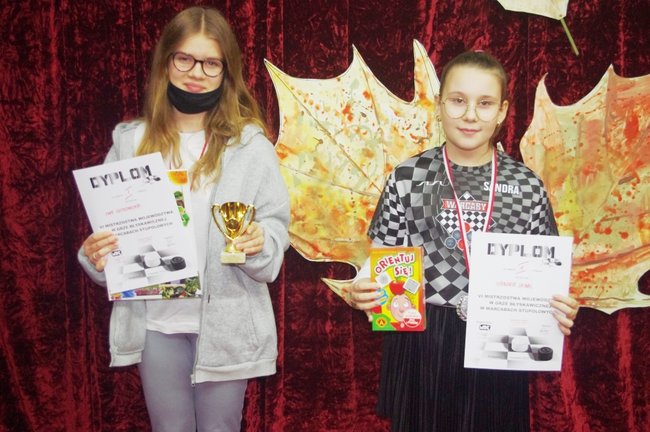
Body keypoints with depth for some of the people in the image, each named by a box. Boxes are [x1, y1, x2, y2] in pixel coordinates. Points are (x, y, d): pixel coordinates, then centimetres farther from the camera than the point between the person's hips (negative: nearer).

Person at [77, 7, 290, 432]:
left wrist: (259, 244, -24)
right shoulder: (131, 142, 3)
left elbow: (276, 226, -2)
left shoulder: (250, 144, -3)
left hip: (226, 321, -2)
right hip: (155, 320, 2)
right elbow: (111, 228, 7)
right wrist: (96, 254, -14)